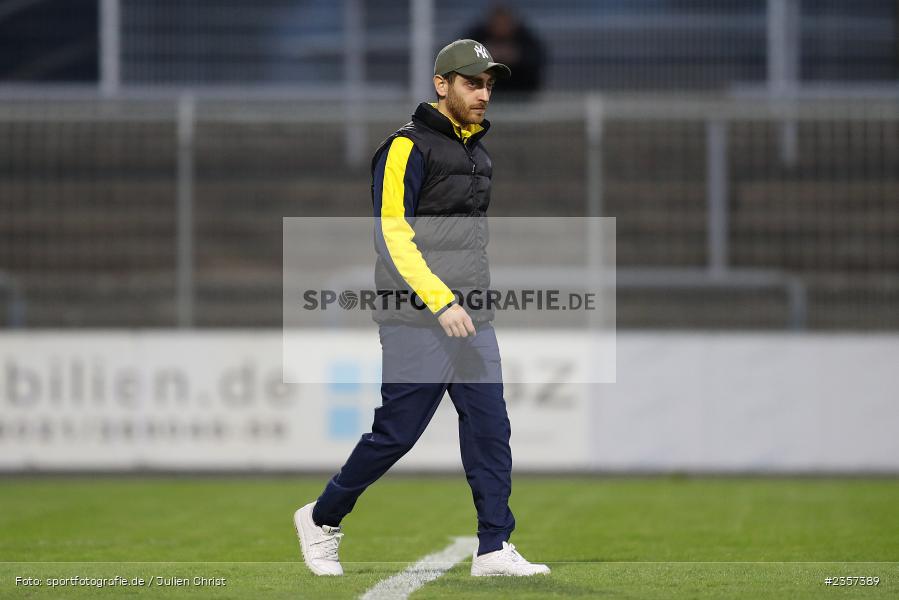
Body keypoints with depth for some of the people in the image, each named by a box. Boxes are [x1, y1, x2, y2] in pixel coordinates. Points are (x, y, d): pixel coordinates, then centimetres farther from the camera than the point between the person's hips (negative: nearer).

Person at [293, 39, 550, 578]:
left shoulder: (479, 153, 18)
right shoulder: (408, 147, -9)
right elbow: (392, 235, -16)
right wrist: (441, 301, -23)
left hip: (472, 321, 7)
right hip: (417, 324, -7)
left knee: (490, 428, -2)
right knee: (396, 432, -4)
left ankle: (495, 548, -1)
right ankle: (322, 519, 15)